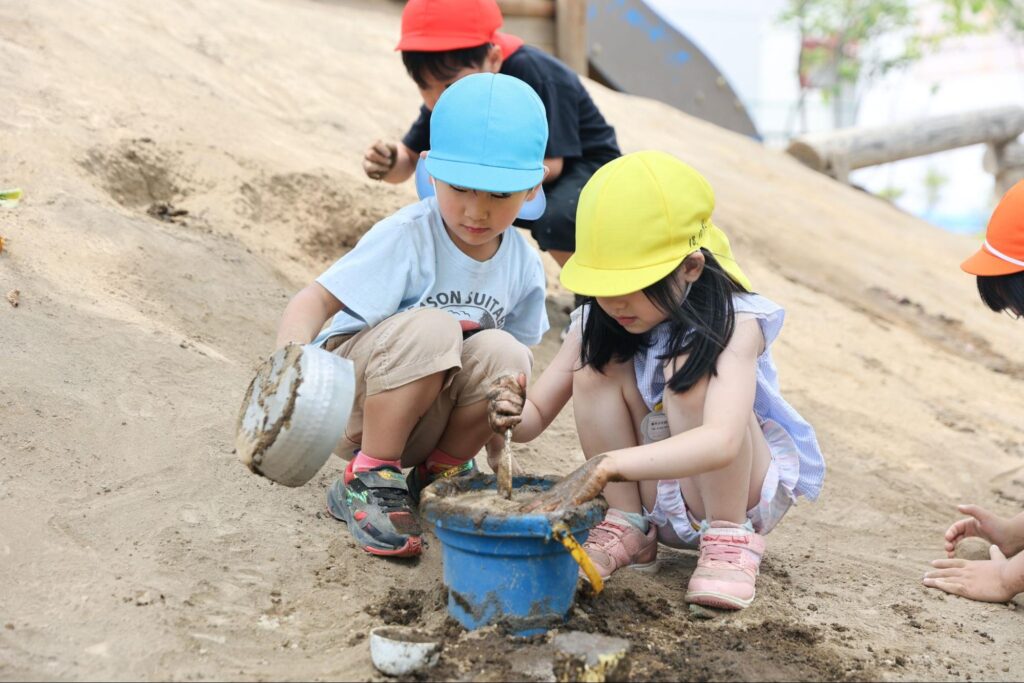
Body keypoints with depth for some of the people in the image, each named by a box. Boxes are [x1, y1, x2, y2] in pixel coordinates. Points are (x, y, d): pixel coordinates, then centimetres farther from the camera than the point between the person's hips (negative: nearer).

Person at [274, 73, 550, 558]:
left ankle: (437, 477, 0)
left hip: (427, 418, 5)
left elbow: (519, 364, 7)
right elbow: (315, 301, -28)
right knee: (431, 327, -34)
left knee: (502, 353, -25)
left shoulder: (524, 267, -4)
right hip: (351, 400, -4)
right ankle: (367, 481, -16)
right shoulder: (407, 238, -22)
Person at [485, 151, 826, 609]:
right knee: (597, 365, -17)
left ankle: (729, 538, -16)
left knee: (690, 373, -30)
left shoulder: (734, 325, -27)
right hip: (652, 498, 5)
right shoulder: (597, 326, -10)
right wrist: (511, 413, -34)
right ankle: (628, 528, -8)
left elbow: (721, 441, -44)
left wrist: (607, 466, -56)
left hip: (738, 493, -4)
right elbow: (537, 414, -8)